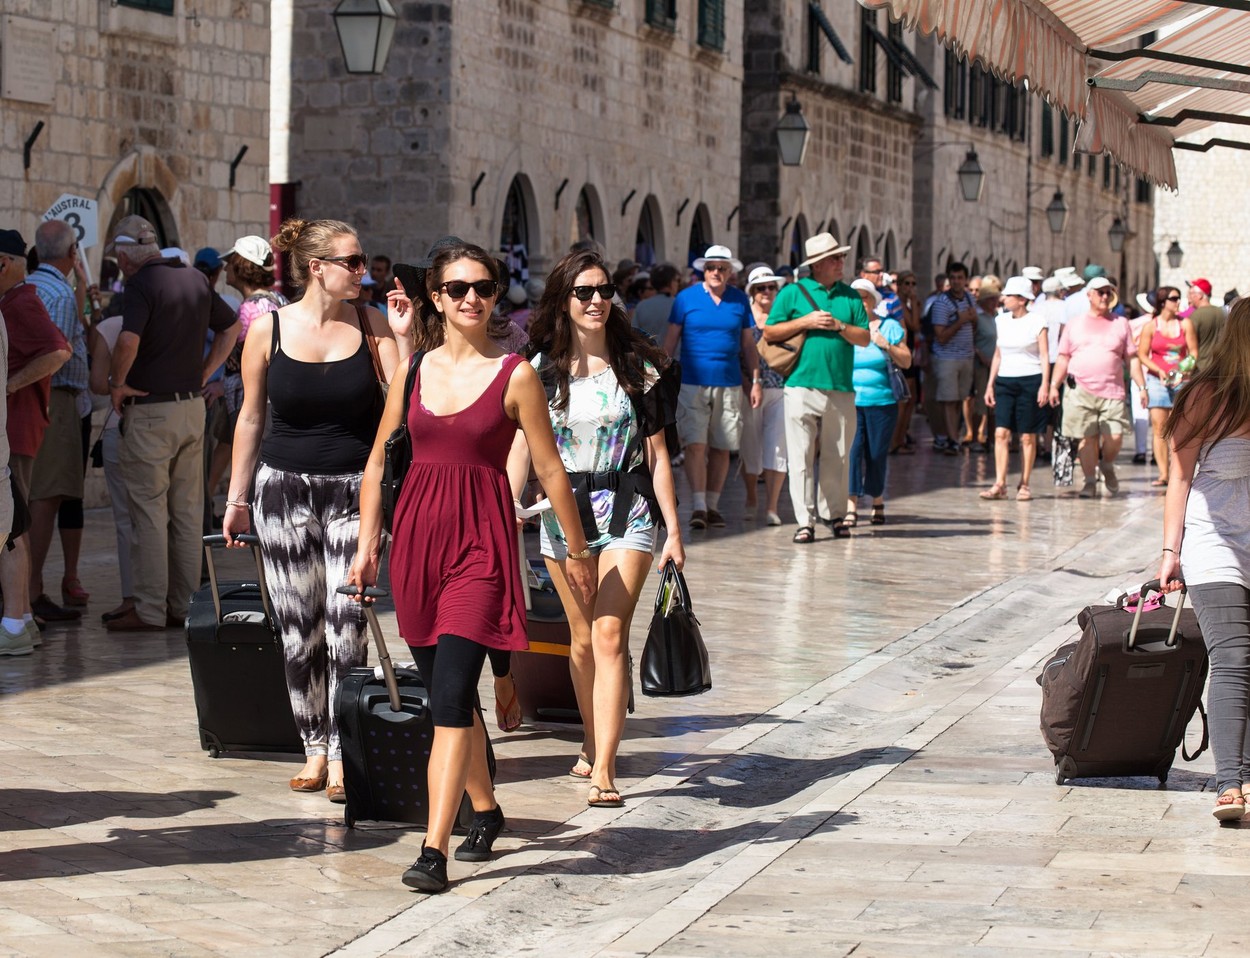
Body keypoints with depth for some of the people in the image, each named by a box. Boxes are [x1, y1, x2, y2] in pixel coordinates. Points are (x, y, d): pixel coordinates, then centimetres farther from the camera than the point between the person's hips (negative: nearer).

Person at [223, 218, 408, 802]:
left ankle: (342, 754, -1)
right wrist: (237, 497, 10)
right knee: (297, 632, 4)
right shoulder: (269, 329, 0)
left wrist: (403, 338, -14)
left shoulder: (371, 325, 0)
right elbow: (251, 417, 8)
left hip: (354, 491, -1)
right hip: (284, 490, 1)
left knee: (346, 627, -7)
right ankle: (313, 748, 15)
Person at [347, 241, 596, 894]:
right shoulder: (413, 370, 8)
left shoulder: (515, 375, -3)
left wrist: (577, 549, 8)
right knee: (443, 689, 13)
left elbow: (549, 470, 3)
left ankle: (434, 850, -15)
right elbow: (378, 461, 15)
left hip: (481, 540, -5)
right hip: (417, 531, 5)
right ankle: (484, 809, 34)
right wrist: (368, 542, 11)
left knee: (451, 694, -14)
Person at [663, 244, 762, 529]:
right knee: (695, 445, -11)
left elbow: (748, 345, 14)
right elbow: (671, 340, 5)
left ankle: (712, 505, 16)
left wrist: (756, 381, 9)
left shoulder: (740, 300, 8)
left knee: (721, 448, 6)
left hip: (729, 384, 2)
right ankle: (698, 506, -11)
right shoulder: (686, 298, 2)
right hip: (692, 384, -2)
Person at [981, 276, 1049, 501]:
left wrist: (1045, 385, -13)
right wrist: (990, 384, 12)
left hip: (1030, 381, -4)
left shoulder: (1037, 320, -2)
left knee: (1028, 437, 0)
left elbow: (1045, 356, -4)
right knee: (1001, 433, -8)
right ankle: (1000, 484, -10)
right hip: (1005, 381, 4)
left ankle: (1024, 485, 7)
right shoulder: (1002, 320, 12)